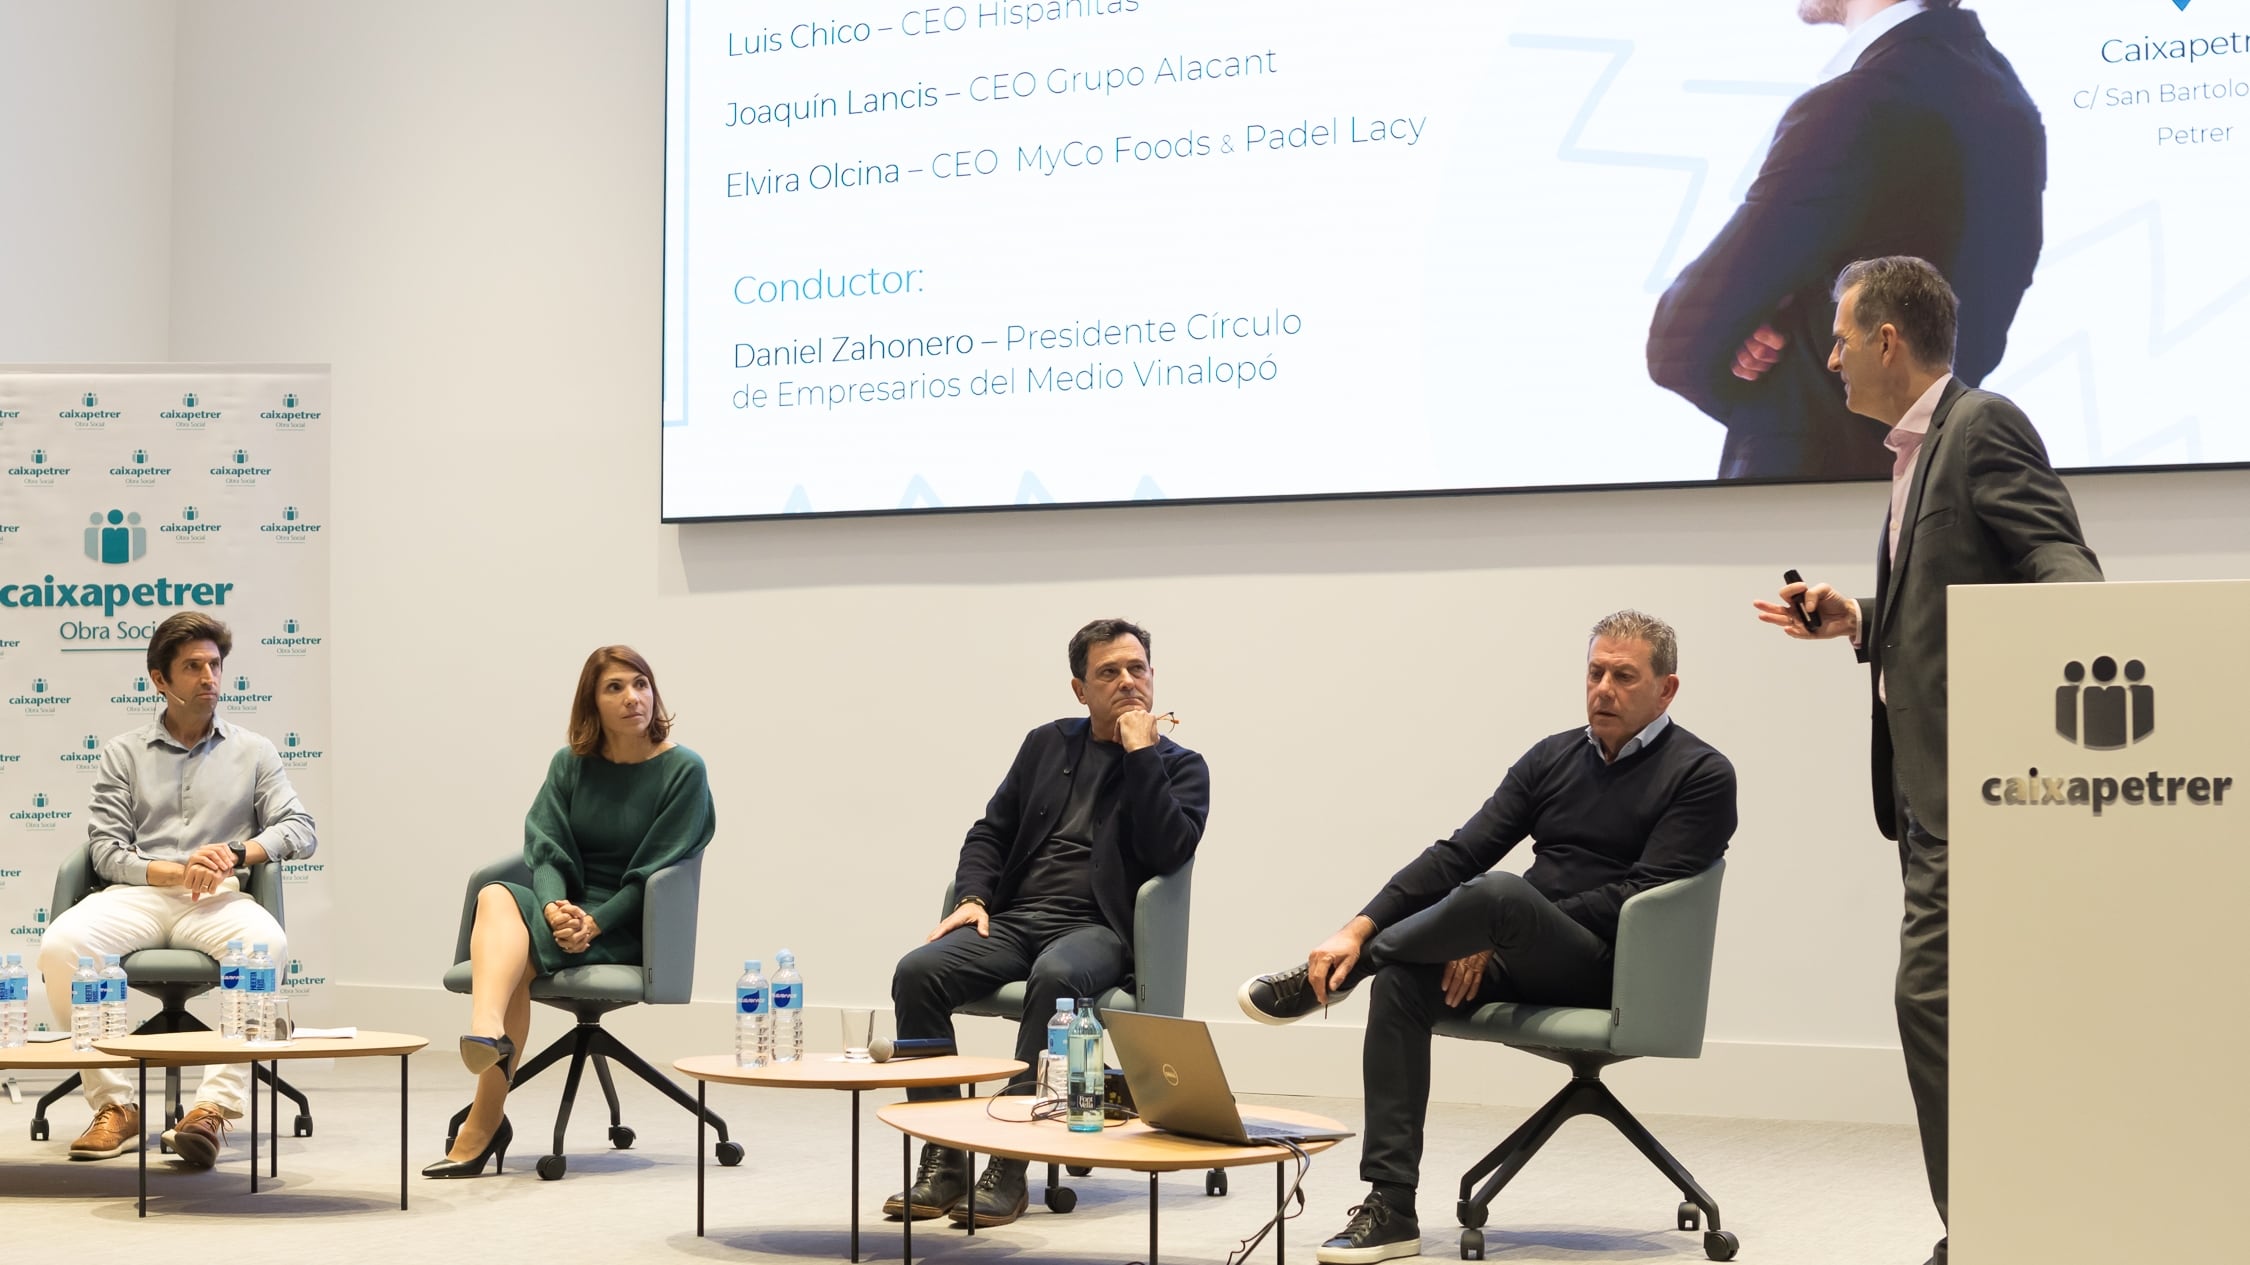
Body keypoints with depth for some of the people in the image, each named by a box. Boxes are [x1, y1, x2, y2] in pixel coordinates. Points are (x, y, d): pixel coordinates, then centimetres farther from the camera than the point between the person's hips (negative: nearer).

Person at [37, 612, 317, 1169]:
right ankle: (114, 1106, -23)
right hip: (136, 896, 1)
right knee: (62, 944, -32)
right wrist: (178, 871, -12)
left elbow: (300, 830, 8)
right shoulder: (123, 753, 17)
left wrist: (234, 853, -11)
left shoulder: (253, 752, 18)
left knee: (266, 943, -37)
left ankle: (215, 1106, -38)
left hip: (219, 899, -1)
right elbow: (106, 850, 6)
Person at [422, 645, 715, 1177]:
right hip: (568, 908, 4)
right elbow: (546, 849, 1)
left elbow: (655, 872, -8)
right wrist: (555, 906, -21)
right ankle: (488, 1033, -58)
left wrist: (594, 922, -20)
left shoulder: (683, 770, -2)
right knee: (496, 896, -31)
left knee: (516, 956, -30)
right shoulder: (570, 765, 12)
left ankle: (482, 1126, -33)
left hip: (630, 928, -4)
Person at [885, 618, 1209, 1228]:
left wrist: (1140, 752, -8)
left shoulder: (1180, 766, 9)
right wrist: (972, 898, 1)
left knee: (1054, 977, -40)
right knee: (917, 972, -25)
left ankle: (1010, 1166, -34)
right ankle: (944, 1162, -22)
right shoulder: (1046, 745, 20)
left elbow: (1168, 851, -9)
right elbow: (991, 831, 20)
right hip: (1013, 919, 4)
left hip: (1097, 929, -4)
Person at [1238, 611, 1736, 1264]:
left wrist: (1496, 938, -15)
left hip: (1609, 971, -6)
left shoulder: (1701, 776, -3)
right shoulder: (1554, 758, 13)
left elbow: (1640, 897, -13)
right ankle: (1390, 1210, -20)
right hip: (1523, 960, 6)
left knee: (1497, 892, -34)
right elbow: (1458, 853, 7)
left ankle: (1331, 978, -7)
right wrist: (1358, 928, -7)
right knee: (1403, 980, -22)